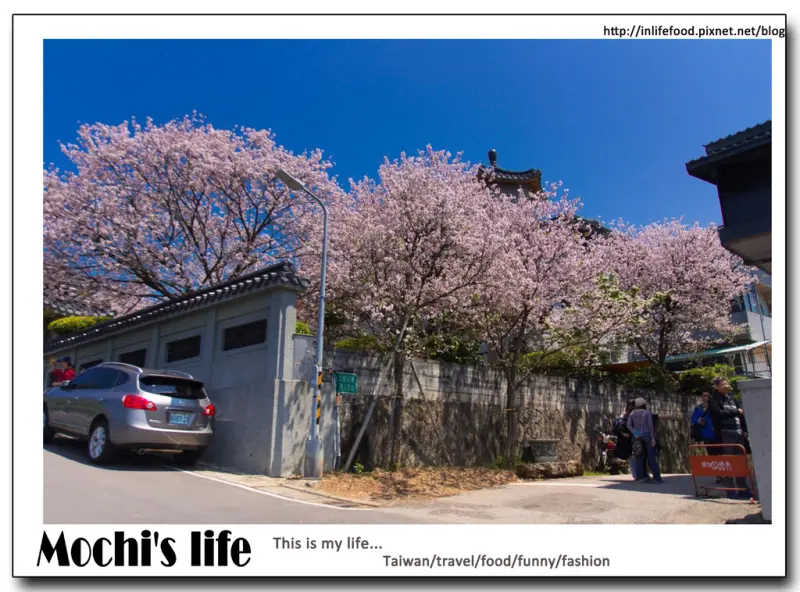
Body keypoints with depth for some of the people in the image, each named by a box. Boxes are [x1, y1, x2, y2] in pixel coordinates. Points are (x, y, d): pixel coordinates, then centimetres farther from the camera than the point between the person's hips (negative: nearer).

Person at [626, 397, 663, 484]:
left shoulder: (632, 413, 9)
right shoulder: (648, 413, 0)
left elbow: (628, 425, -3)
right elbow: (650, 425, -10)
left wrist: (635, 434, -10)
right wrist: (653, 438, -11)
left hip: (637, 436, 3)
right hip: (647, 435, -3)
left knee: (640, 457, 4)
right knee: (651, 456, -2)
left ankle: (641, 477, -1)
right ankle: (657, 478, -5)